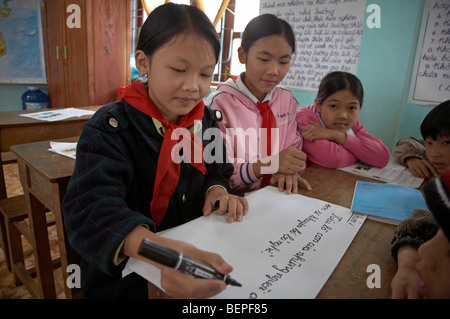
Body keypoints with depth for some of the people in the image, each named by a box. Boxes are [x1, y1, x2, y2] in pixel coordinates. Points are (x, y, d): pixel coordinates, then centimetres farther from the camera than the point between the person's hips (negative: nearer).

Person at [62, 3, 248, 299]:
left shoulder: (207, 120, 2)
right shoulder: (110, 128, -15)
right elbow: (93, 208, -28)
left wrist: (217, 190, -8)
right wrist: (160, 250, -46)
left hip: (196, 254, 5)